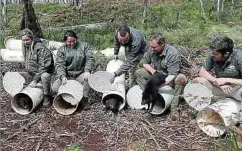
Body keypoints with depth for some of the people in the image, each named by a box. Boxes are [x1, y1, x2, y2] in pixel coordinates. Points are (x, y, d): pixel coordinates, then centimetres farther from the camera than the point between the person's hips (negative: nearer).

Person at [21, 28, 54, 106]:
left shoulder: (40, 48, -24)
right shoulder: (25, 47, 2)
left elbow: (43, 66, -26)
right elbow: (26, 63, 15)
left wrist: (35, 80, -25)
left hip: (44, 70, -9)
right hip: (32, 72, 9)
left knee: (45, 76, -38)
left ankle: (46, 97, -17)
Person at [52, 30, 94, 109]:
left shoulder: (84, 45, 1)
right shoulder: (62, 50, 2)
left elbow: (90, 59, -7)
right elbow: (59, 64, -8)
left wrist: (87, 71, -24)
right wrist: (63, 76, -26)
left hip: (81, 74, -1)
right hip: (67, 75, 2)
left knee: (88, 77, -35)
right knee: (55, 88, -17)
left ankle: (85, 99, -15)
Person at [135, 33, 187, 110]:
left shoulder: (173, 53, -26)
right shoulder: (151, 50, -10)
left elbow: (172, 75, -31)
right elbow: (145, 63, 5)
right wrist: (152, 70, -15)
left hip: (169, 79, -5)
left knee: (182, 78, -36)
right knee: (138, 73, -8)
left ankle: (174, 105, -29)